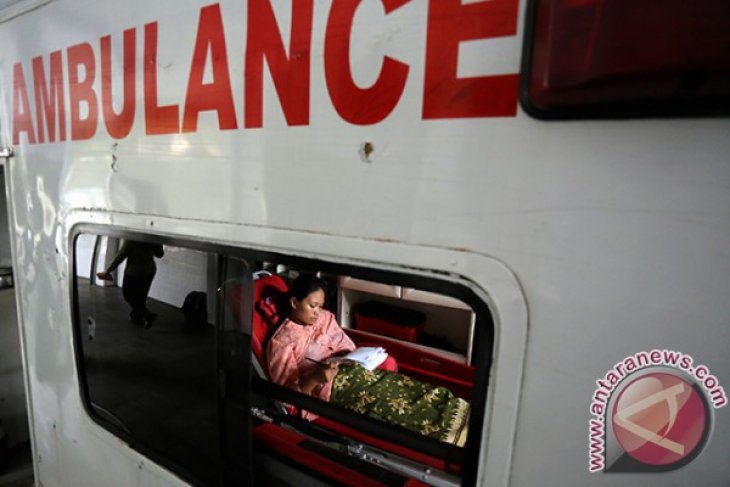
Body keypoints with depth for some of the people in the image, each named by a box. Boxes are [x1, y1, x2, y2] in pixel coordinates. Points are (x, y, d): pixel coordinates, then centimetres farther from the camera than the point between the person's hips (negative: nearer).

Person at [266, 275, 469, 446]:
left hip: (350, 370, 7)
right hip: (327, 389, -6)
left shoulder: (325, 317, 10)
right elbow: (286, 393, -7)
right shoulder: (281, 341, -6)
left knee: (406, 387, -15)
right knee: (390, 403, -26)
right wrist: (316, 378, -25)